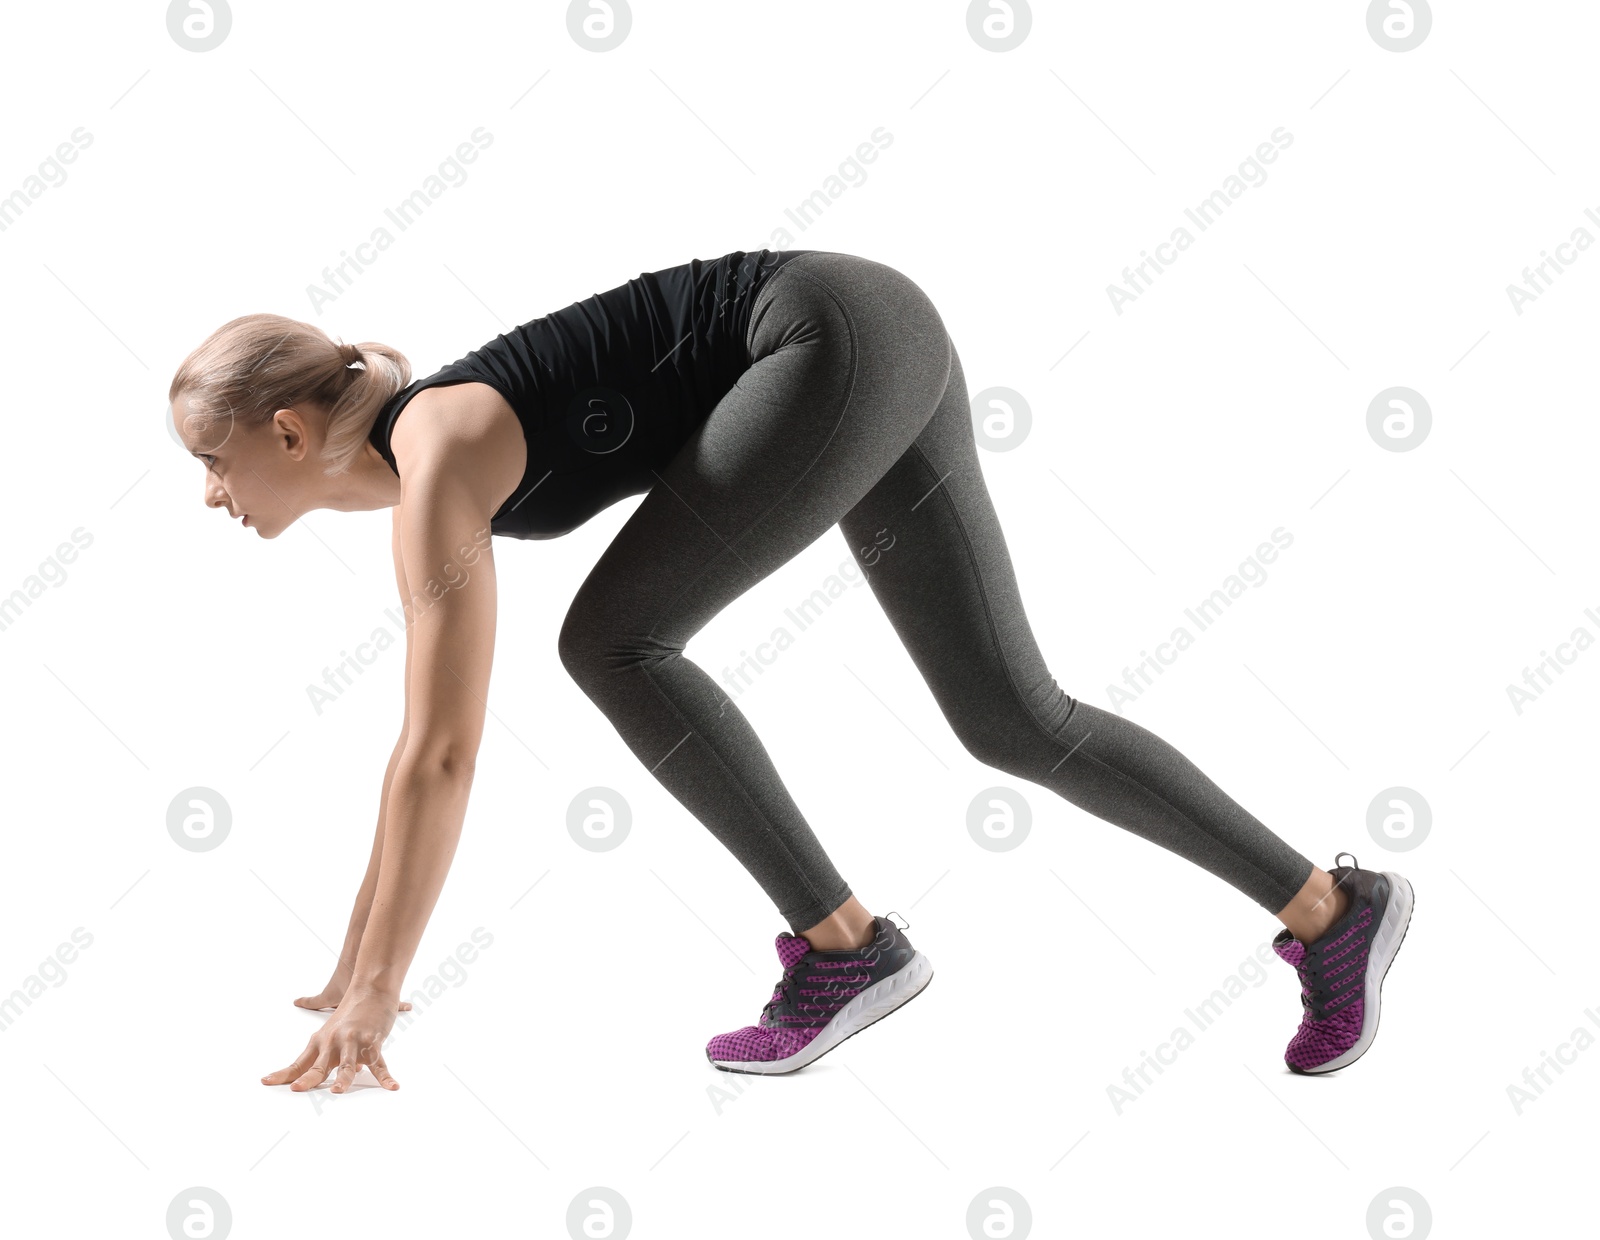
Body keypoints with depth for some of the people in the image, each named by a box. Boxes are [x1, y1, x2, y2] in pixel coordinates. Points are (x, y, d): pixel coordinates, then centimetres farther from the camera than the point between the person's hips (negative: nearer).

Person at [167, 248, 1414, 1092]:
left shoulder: (435, 459, -13)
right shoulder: (416, 467, 14)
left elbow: (442, 756, -18)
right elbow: (425, 742, 20)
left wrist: (374, 995, -11)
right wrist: (359, 961, 24)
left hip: (839, 338, -9)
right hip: (877, 345, 9)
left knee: (616, 640, -8)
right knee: (1014, 724, 7)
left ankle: (844, 944, -2)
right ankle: (1331, 904, 13)